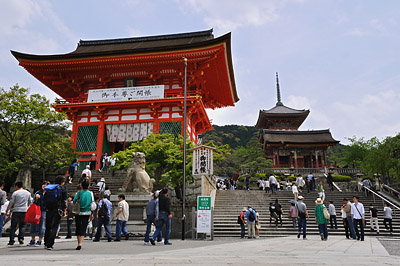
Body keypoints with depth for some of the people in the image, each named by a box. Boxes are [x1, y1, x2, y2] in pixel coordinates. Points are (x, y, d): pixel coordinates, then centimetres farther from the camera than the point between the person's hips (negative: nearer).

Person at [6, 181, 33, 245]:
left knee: (13, 226, 6)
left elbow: (11, 203, -3)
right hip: (24, 211, 2)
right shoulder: (28, 193, 7)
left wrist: (7, 210, 8)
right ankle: (21, 238, -4)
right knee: (22, 226, 10)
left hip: (16, 211, -2)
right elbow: (30, 202, 16)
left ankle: (11, 240, 7)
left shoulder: (15, 193, -4)